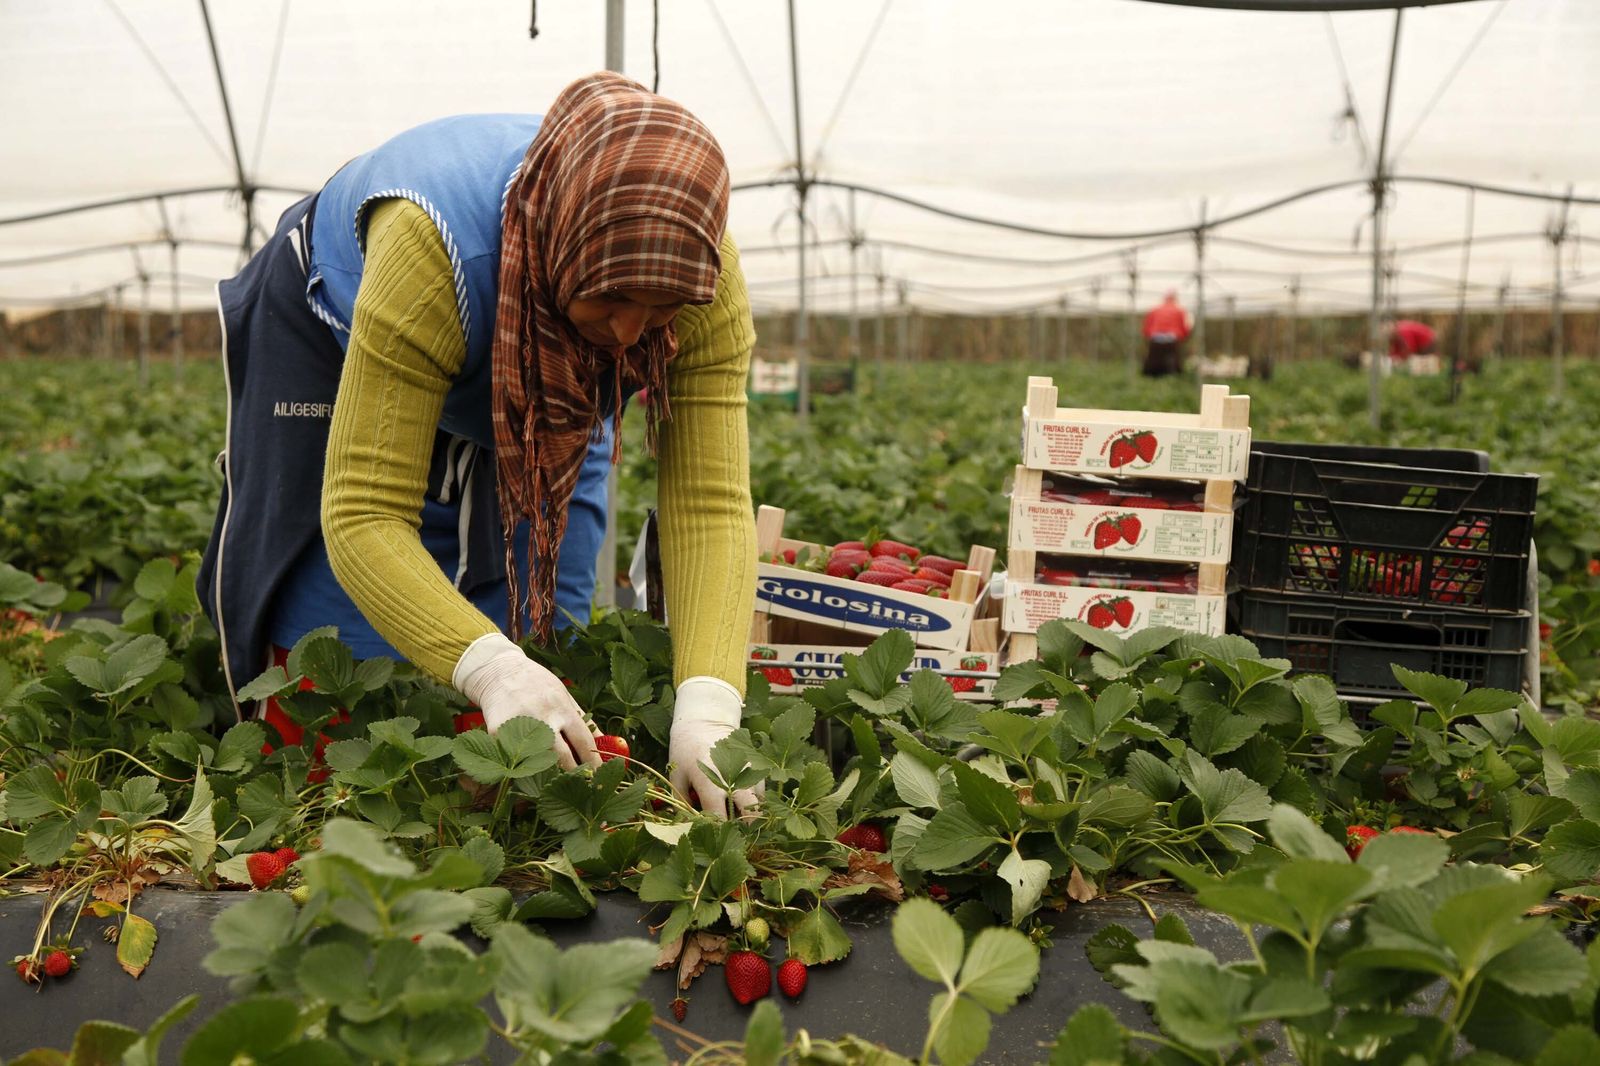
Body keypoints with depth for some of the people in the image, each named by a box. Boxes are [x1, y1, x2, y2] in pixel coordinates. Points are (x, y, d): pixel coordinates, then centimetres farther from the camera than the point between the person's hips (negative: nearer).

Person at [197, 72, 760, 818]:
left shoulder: (703, 285, -35)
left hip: (549, 386, 3)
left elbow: (711, 503, -38)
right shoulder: (431, 246, -46)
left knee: (542, 634, 0)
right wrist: (492, 668, -62)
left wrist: (707, 705, -54)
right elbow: (363, 515, -46)